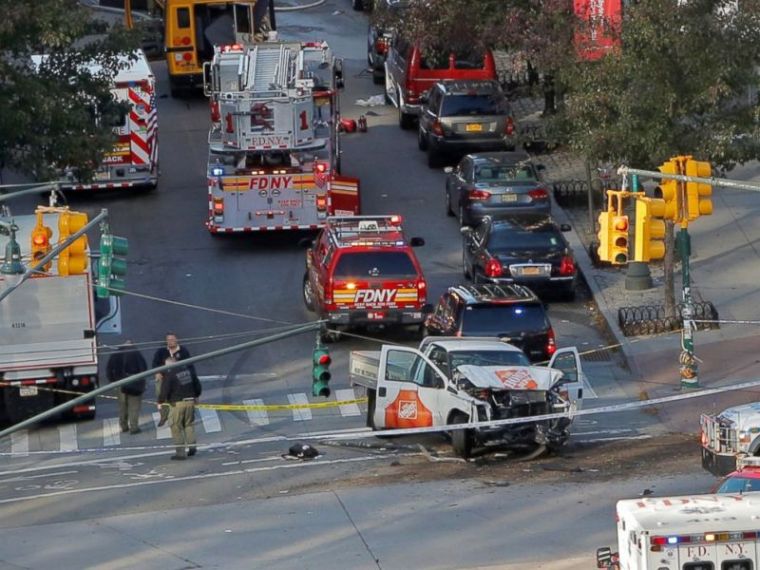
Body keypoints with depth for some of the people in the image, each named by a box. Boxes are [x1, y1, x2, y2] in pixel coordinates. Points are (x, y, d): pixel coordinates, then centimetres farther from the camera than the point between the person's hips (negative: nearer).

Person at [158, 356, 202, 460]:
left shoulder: (169, 374, -12)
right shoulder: (188, 369, 7)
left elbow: (165, 390, -13)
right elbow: (197, 384, 17)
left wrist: (160, 402, 4)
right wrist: (196, 396, 33)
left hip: (177, 404, -6)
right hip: (190, 401, 6)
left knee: (176, 428, 2)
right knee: (189, 424, 19)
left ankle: (180, 452, 1)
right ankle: (191, 446, 10)